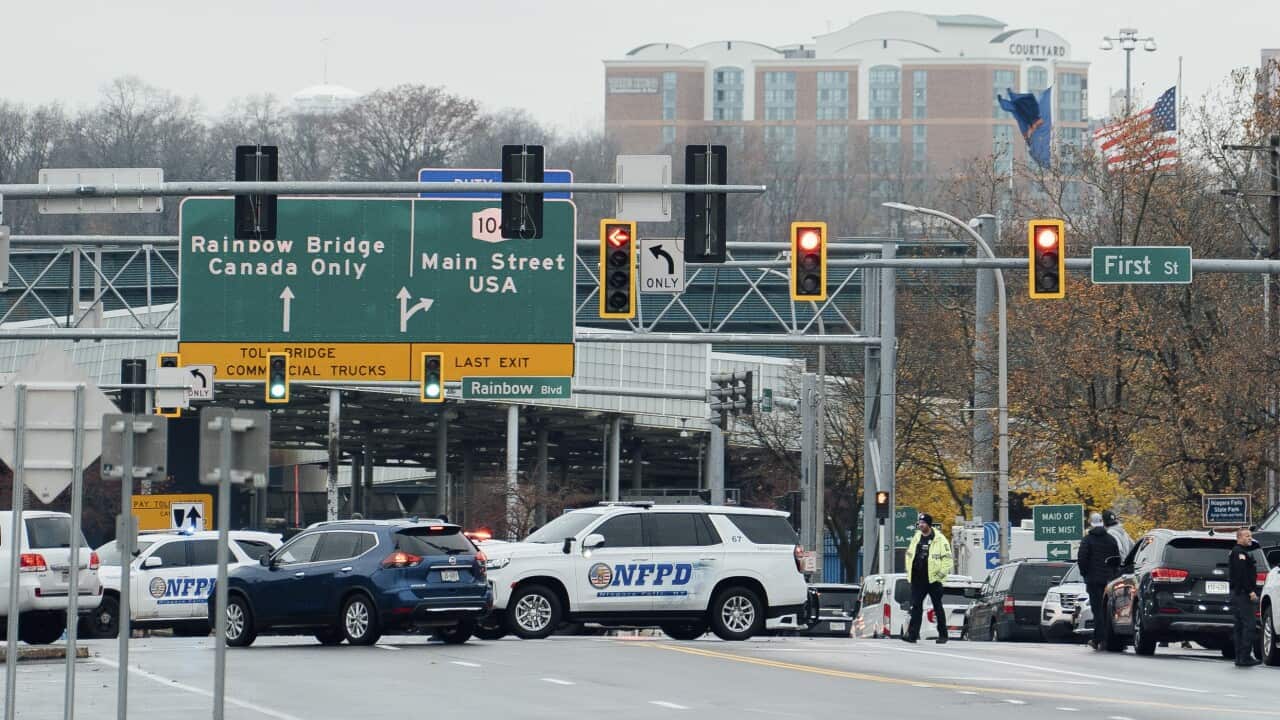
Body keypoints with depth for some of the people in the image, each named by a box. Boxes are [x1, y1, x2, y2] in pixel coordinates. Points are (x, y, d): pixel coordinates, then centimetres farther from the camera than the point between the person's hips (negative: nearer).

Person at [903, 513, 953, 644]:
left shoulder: (939, 540, -6)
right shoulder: (916, 538, 11)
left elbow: (947, 558, -7)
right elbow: (909, 554, 21)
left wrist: (941, 573, -12)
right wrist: (909, 571, 12)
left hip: (933, 579, -5)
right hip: (918, 579, 5)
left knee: (938, 607, 4)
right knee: (916, 607, -2)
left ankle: (942, 635, 13)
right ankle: (913, 634, -4)